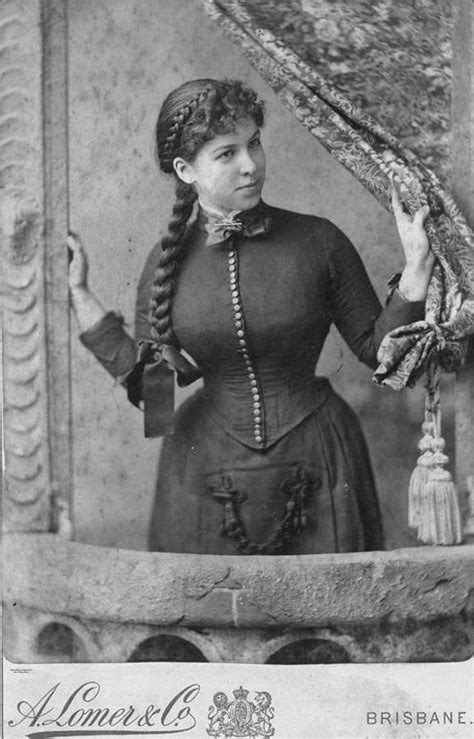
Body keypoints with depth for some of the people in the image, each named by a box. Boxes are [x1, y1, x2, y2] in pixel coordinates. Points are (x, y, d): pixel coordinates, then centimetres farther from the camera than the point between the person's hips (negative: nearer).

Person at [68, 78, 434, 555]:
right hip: (207, 470, 1)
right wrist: (80, 297, 0)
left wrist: (416, 272, -14)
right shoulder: (168, 261, -3)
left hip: (316, 462, -1)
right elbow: (144, 379, 1)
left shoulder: (317, 241, -8)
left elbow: (377, 349, -1)